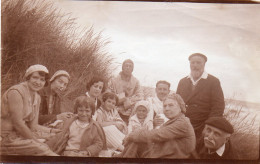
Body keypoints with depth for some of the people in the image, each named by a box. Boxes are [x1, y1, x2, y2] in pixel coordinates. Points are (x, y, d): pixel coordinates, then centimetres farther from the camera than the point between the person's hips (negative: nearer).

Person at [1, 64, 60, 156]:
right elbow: (17, 123, -20)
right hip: (8, 137, -8)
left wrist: (53, 131, -3)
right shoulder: (16, 92, -15)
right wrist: (36, 141, -16)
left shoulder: (37, 98, 10)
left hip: (21, 134, 9)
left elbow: (33, 126, 9)